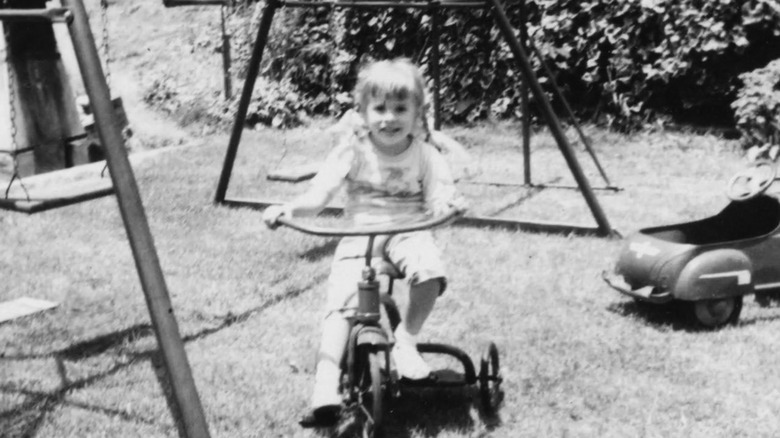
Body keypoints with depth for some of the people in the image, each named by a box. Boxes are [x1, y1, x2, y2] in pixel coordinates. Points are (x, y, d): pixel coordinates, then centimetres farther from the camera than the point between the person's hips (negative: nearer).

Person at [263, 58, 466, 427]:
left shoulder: (424, 154, -1)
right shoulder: (352, 150, -3)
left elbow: (439, 198, -7)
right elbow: (318, 195, -9)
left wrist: (448, 203, -32)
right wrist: (288, 209, -28)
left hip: (408, 231, 0)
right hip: (360, 234, 0)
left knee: (429, 271, -33)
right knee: (340, 301, -21)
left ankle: (406, 339, -8)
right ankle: (325, 390, -23)